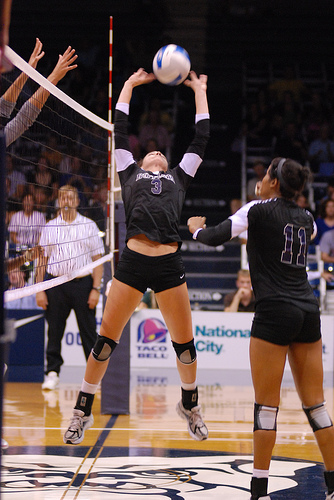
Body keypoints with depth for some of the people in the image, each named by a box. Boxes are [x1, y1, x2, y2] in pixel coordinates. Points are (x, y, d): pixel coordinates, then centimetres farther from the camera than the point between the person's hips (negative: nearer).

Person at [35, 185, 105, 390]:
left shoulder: (89, 226, 6)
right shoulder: (49, 227, 10)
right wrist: (39, 290, 4)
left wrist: (96, 289, -5)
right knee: (54, 331, 1)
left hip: (82, 283, -1)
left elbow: (98, 260, 4)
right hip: (55, 283, 2)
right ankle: (52, 373, 8)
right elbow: (42, 260, 11)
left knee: (89, 331, -2)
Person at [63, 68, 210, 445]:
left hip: (169, 265, 1)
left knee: (184, 342, 5)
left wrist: (199, 90, 31)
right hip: (133, 261, -1)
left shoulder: (179, 177, 23)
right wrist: (130, 84, 32)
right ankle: (82, 411, 10)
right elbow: (120, 131, 24)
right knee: (106, 340, -1)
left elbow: (200, 138, 24)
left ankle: (189, 404, 28)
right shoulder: (130, 173, 21)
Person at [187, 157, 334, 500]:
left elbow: (215, 238, -9)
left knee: (266, 404, -2)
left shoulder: (260, 209, -4)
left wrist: (196, 228, 12)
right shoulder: (306, 218, 14)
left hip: (275, 313, -6)